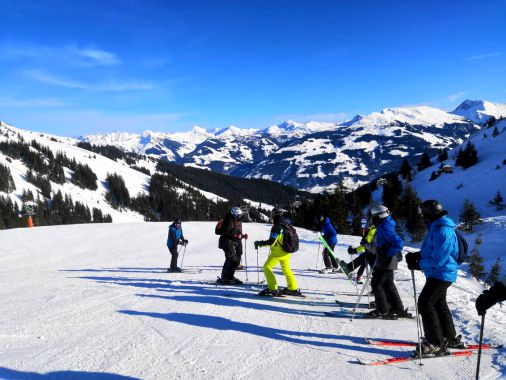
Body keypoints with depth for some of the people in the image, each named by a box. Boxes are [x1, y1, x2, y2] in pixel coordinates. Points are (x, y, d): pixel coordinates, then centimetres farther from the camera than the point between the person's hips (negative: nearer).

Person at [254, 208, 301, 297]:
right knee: (286, 269, 22)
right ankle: (293, 289, 29)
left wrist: (260, 243, -10)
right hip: (287, 252, 8)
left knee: (267, 267, 2)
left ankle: (273, 289, -1)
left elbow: (271, 242, -23)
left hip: (278, 253, -8)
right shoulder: (288, 226, 3)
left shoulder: (277, 227, -21)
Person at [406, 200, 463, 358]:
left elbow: (438, 259, -27)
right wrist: (416, 255, 4)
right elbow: (430, 251, 20)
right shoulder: (436, 228, 10)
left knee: (425, 303, -11)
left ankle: (435, 344, -3)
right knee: (439, 304, 21)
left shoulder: (443, 231, -23)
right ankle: (450, 339, 36)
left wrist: (418, 264, -18)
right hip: (439, 274, 11)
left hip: (441, 275, -11)